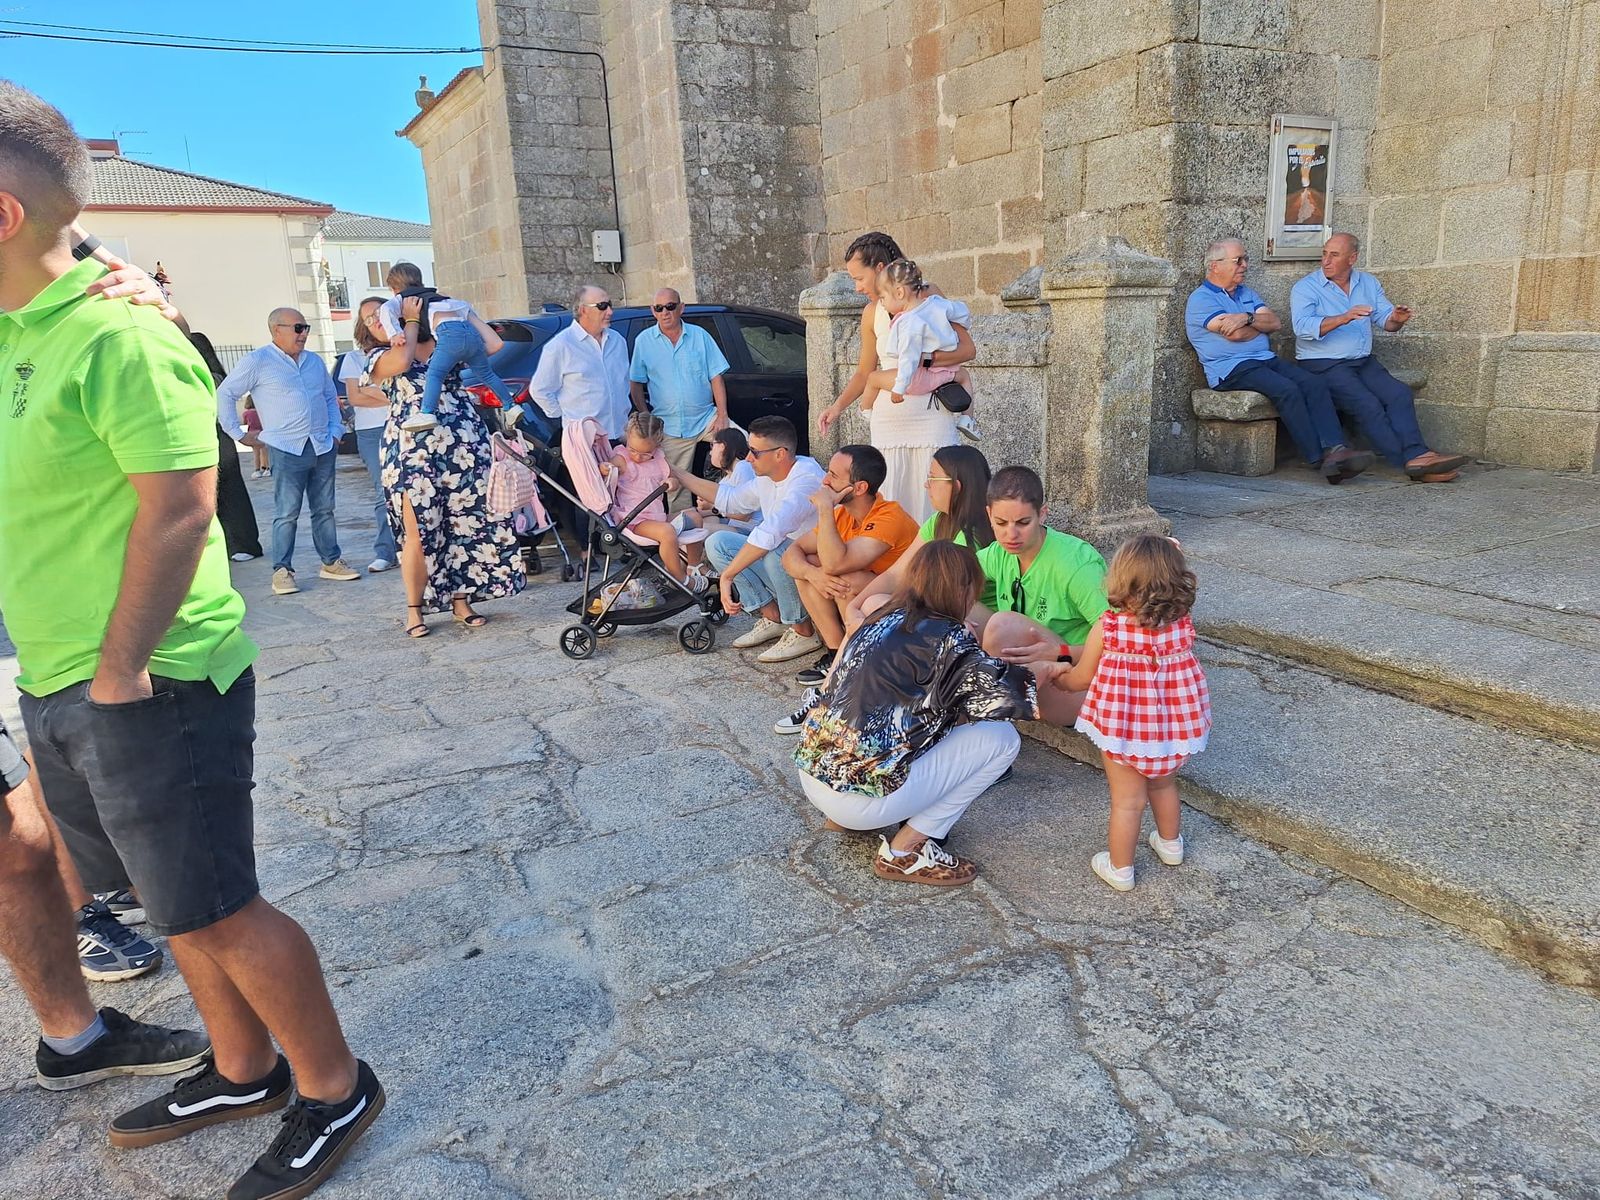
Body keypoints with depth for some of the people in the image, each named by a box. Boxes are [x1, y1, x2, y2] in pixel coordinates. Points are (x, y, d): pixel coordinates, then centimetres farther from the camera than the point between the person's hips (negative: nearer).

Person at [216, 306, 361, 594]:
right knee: (287, 514, -5)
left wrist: (336, 430, 13)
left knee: (324, 509, 10)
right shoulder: (257, 361, -3)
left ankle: (331, 562, 18)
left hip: (323, 447, 5)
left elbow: (331, 397, 25)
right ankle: (282, 570, 2)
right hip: (287, 450, -5)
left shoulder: (315, 361, 15)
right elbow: (225, 394, 0)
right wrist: (237, 433, -1)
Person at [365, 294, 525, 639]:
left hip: (464, 446, 3)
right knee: (418, 533, -4)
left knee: (466, 526, 4)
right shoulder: (379, 357, 9)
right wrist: (411, 321, -1)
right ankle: (415, 610, 8)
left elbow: (492, 345, 11)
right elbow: (402, 361, -14)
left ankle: (461, 600, 16)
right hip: (412, 452, -3)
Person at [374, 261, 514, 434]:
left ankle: (427, 413, -32)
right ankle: (510, 406, 27)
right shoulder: (435, 296, 38)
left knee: (434, 374, -15)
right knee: (487, 374, 20)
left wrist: (394, 333, -12)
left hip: (450, 333, -7)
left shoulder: (402, 299, 19)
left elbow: (386, 309, -2)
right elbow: (464, 306, 41)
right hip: (471, 331, 7)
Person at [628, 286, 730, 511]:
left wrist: (722, 415, -9)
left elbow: (716, 378, 0)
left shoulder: (700, 336, 2)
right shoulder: (644, 341, 2)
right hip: (670, 427, 0)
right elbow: (636, 384, 5)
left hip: (705, 418, 0)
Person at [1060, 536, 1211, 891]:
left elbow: (1080, 678, -8)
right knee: (1163, 785, 29)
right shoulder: (1182, 625, -13)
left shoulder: (1108, 628, -20)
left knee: (1127, 801, 10)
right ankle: (1170, 843, 50)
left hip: (1123, 730, -4)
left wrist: (1055, 678, 15)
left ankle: (1120, 868, 26)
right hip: (1173, 727, 4)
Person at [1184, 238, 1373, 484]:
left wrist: (1248, 318, -10)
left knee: (1315, 385, -18)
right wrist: (1261, 323, 7)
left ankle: (1334, 450, -32)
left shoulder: (1246, 293, 25)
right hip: (1232, 369, -8)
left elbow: (1276, 323, 10)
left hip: (1267, 360, 8)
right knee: (1286, 389, -30)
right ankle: (1319, 459, -28)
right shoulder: (1201, 299, 0)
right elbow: (1234, 334, -13)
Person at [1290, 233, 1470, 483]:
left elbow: (1384, 319, 11)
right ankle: (1412, 461, -25)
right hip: (1322, 365, -6)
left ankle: (1417, 456, -27)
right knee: (1367, 404, -25)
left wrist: (1396, 319, -14)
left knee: (1399, 393, -19)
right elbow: (1302, 327, -19)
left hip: (1364, 361, 6)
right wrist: (1343, 319, -32)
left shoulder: (1368, 283, 16)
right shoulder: (1305, 288, -3)